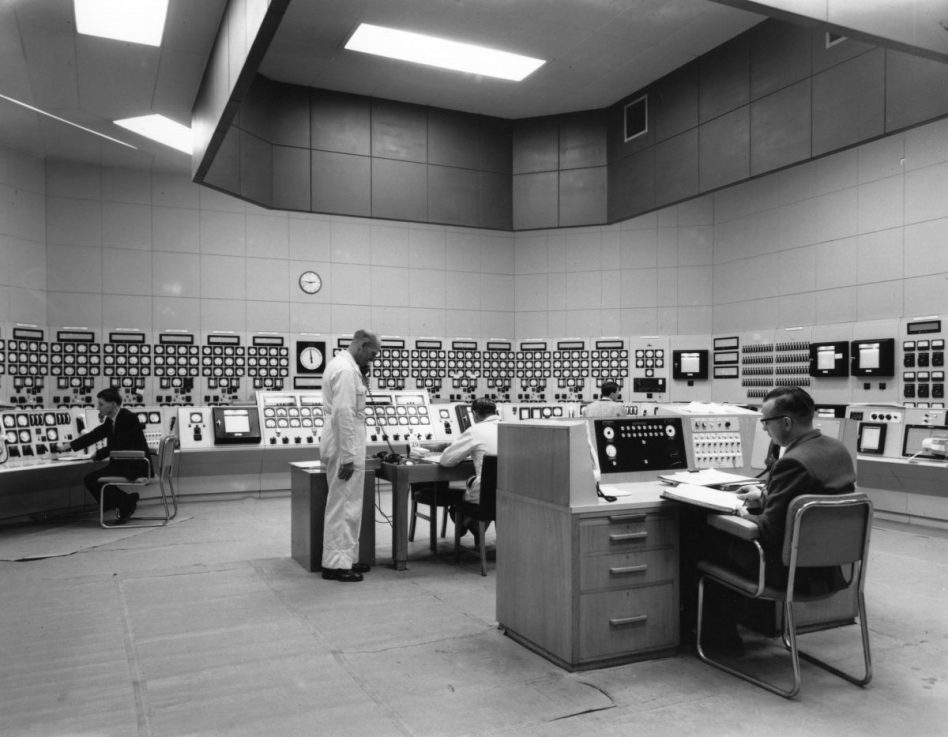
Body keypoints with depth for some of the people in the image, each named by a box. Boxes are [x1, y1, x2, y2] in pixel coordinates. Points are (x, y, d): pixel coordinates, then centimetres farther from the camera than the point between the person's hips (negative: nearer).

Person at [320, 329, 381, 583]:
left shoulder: (341, 364, 14)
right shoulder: (346, 370, -18)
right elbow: (343, 413, -24)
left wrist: (363, 379, 8)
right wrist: (347, 456, -24)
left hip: (345, 445, 11)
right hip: (345, 447, -11)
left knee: (347, 504, 16)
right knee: (343, 505, -3)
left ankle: (346, 558, 25)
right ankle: (336, 564, 4)